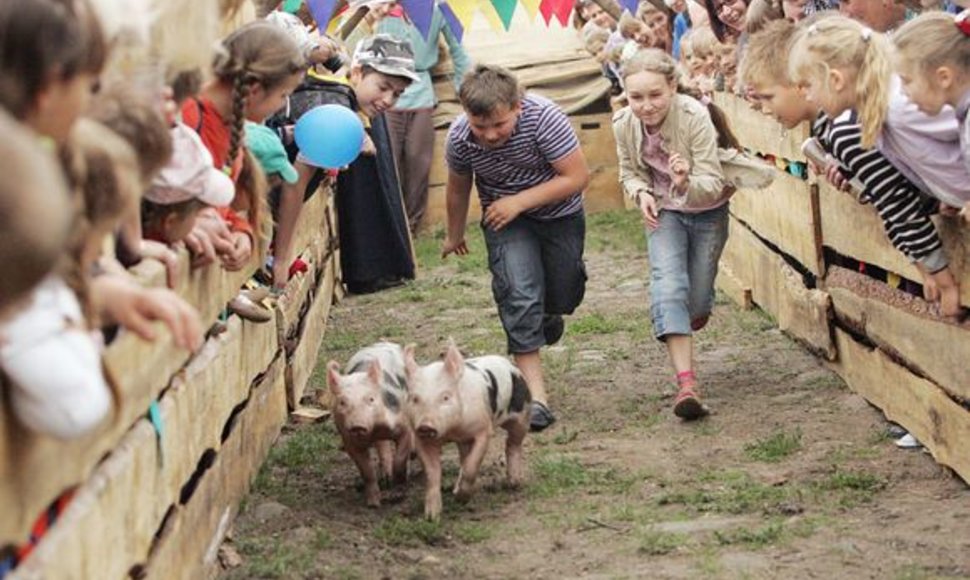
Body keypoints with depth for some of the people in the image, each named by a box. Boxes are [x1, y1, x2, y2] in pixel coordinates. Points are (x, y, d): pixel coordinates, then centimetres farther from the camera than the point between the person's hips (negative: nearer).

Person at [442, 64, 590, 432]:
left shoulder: (543, 118, -32)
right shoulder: (460, 137, -22)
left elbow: (578, 176, -26)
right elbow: (457, 189, -1)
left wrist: (519, 201, -29)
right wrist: (454, 236, 15)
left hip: (559, 214, 0)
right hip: (505, 220, 0)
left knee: (561, 297, 11)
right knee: (519, 295, -19)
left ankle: (549, 313, 51)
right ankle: (535, 393, -17)